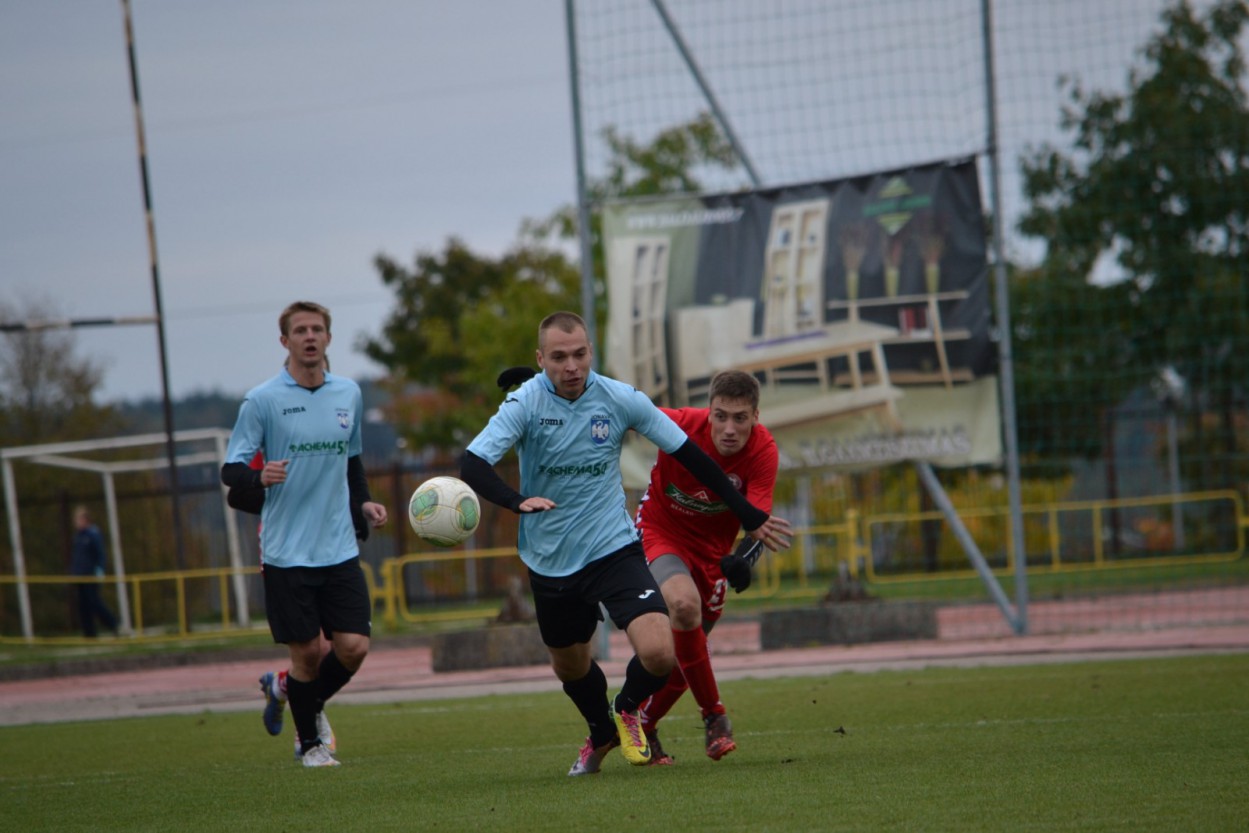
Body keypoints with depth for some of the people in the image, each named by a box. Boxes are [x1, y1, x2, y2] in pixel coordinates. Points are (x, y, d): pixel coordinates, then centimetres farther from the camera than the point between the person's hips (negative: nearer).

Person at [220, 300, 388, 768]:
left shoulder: (349, 394, 9)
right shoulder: (262, 400, -5)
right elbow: (230, 471, -5)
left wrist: (363, 503, 8)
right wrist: (259, 478, -27)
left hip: (340, 549, 4)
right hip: (286, 551, -4)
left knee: (353, 647, -3)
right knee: (307, 652, -1)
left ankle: (311, 702, 28)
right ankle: (310, 743, 21)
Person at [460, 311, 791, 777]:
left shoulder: (621, 400, -9)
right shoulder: (524, 403, -14)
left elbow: (689, 456, 2)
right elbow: (473, 465, -24)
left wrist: (749, 516, 5)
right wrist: (518, 501, -43)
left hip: (613, 548, -1)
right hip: (550, 560, 1)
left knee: (658, 653, -20)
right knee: (569, 665, 18)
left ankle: (627, 711, 15)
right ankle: (602, 734, 51)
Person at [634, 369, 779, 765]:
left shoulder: (763, 451, -21)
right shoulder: (683, 425, -26)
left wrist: (743, 559, -48)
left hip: (711, 550, 3)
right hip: (660, 535, -3)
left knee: (682, 657, 10)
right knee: (684, 603, -34)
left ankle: (643, 728, 37)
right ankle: (714, 716, -21)